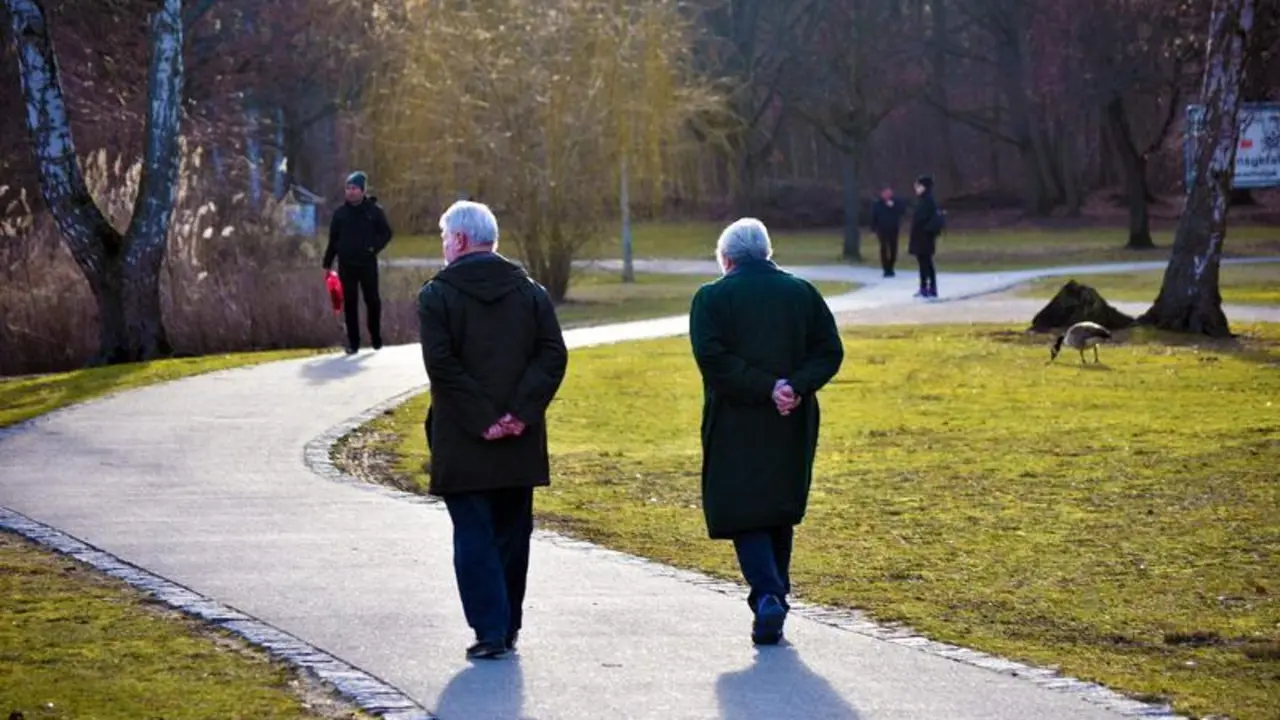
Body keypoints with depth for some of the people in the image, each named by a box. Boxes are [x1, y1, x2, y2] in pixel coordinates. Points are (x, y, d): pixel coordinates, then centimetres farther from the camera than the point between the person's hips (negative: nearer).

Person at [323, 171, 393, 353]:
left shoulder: (374, 210, 0)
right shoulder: (340, 213, 5)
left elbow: (386, 233, 4)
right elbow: (333, 240, 8)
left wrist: (375, 247, -12)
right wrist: (327, 264, 6)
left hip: (367, 263, -2)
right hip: (346, 265, 2)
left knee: (372, 301, 3)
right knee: (350, 303, 3)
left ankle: (376, 338, 18)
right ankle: (353, 342, 8)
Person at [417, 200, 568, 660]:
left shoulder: (437, 295, -5)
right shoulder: (530, 292, 7)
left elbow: (441, 364, -15)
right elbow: (553, 355, -3)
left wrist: (480, 419, -13)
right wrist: (521, 411, -8)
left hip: (462, 445, -4)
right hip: (520, 444, 4)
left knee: (474, 536, 0)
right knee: (512, 533, 14)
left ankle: (490, 631, -6)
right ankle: (508, 626, 20)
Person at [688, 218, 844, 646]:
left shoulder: (712, 298, -3)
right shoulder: (802, 293, 7)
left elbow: (711, 356, -16)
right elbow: (830, 351, -1)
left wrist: (765, 388, -16)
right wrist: (795, 387, -10)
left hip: (736, 426, -4)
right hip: (792, 427, 4)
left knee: (744, 514, 1)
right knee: (782, 514, 17)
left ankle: (768, 597, -18)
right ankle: (775, 598, 22)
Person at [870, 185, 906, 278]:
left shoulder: (895, 202, 0)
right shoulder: (877, 205, -3)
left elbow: (902, 210, -13)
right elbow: (873, 217, 0)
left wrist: (893, 206, -25)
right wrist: (874, 229, -4)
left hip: (893, 230, 2)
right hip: (883, 230, -2)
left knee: (893, 249, 5)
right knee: (884, 249, -5)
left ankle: (890, 267, 19)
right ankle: (886, 269, -3)